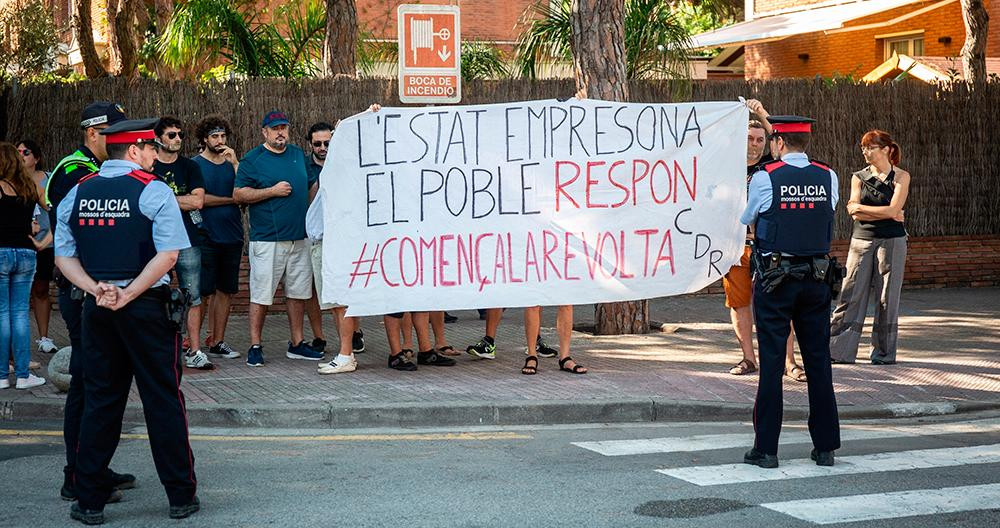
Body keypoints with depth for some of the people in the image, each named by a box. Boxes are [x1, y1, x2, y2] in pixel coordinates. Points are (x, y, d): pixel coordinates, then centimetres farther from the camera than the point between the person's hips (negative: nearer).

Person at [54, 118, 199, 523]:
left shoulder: (77, 193, 7)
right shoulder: (154, 191, -8)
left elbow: (63, 256, 4)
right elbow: (167, 256, -17)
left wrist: (96, 289, -6)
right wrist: (128, 295, -14)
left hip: (96, 307, 4)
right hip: (148, 307, -4)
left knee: (99, 399, 11)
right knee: (163, 399, 4)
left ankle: (90, 502, 13)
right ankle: (181, 497, 11)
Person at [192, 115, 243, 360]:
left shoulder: (232, 163, 12)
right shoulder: (195, 164, 1)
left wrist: (235, 163, -8)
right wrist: (231, 199, -4)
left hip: (232, 237, 5)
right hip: (206, 237, -5)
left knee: (225, 291, 7)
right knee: (202, 292, -5)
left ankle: (217, 342, 14)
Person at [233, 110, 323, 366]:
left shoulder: (298, 155, 14)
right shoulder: (253, 159, -3)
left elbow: (310, 187, 27)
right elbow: (238, 194, -8)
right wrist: (272, 191, -14)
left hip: (299, 237, 6)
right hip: (267, 239, -6)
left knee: (298, 292, 10)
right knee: (261, 295, -4)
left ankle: (297, 344, 19)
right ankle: (255, 347, 3)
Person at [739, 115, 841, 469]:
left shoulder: (765, 179, -8)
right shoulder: (828, 178, 1)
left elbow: (746, 220, 9)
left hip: (775, 280, -3)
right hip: (817, 278, 3)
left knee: (771, 361, 1)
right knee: (818, 360, 9)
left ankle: (766, 448, 3)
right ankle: (825, 446, 14)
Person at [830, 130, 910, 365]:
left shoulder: (901, 176, 1)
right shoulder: (858, 177, 10)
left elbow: (893, 209, -11)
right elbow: (855, 214, -2)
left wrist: (861, 208, -5)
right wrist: (888, 214, -8)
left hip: (891, 241, -3)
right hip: (862, 240, 3)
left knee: (887, 297, 0)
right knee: (851, 294, -2)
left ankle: (884, 352, 10)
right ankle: (839, 351, -1)